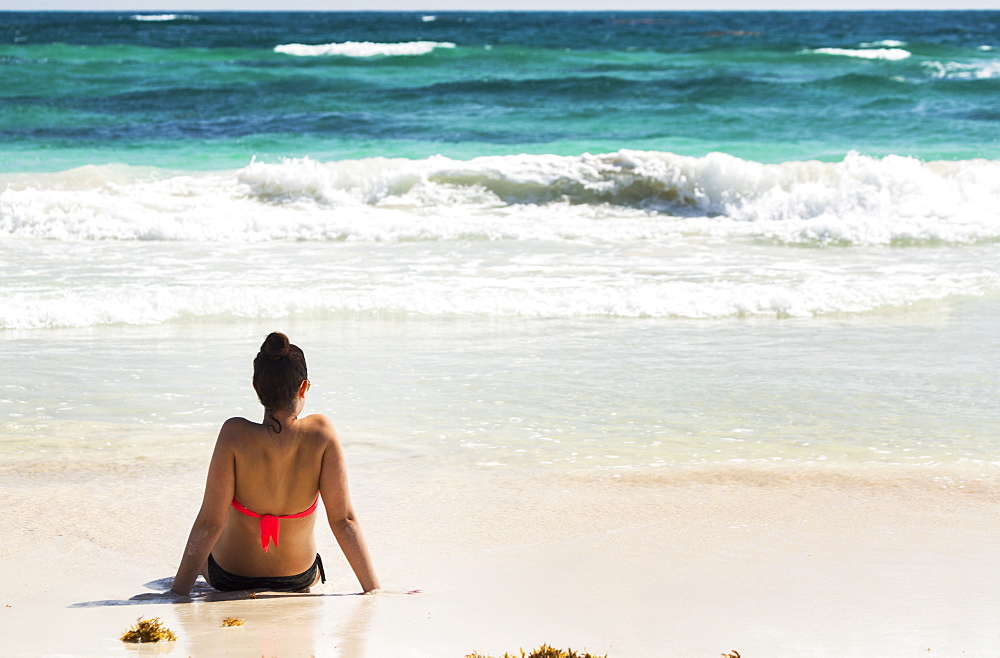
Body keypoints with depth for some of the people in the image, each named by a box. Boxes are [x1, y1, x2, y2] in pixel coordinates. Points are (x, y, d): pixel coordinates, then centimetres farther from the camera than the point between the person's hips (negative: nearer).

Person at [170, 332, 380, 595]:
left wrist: (177, 592, -15)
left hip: (229, 580, -1)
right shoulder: (321, 432, -21)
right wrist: (374, 590, -11)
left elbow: (210, 522, -22)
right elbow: (343, 519, -19)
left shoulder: (235, 435, -25)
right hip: (298, 580, 1)